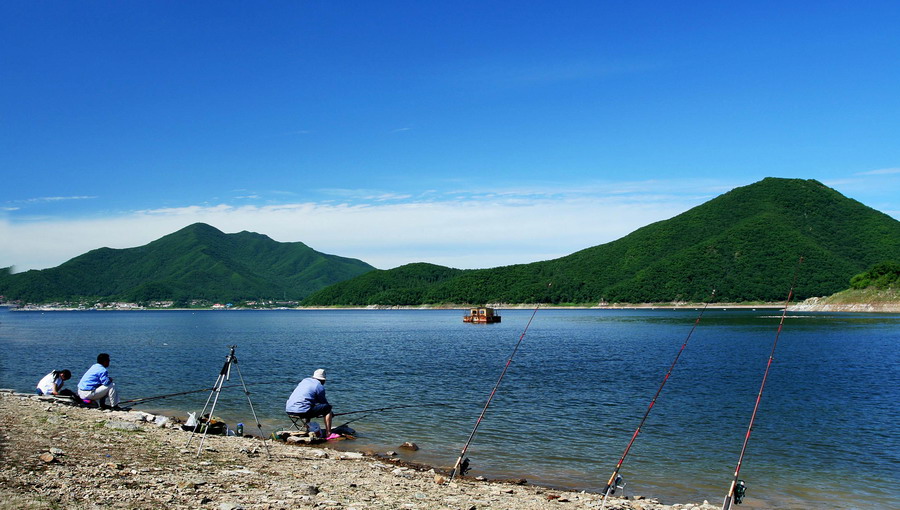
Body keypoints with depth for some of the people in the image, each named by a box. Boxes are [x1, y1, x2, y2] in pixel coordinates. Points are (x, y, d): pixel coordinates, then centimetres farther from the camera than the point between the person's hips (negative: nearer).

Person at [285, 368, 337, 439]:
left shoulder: (304, 380, 23)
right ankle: (328, 434, -1)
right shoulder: (319, 386, 1)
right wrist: (331, 414, 28)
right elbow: (324, 402, 11)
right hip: (301, 411, -8)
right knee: (328, 407, 2)